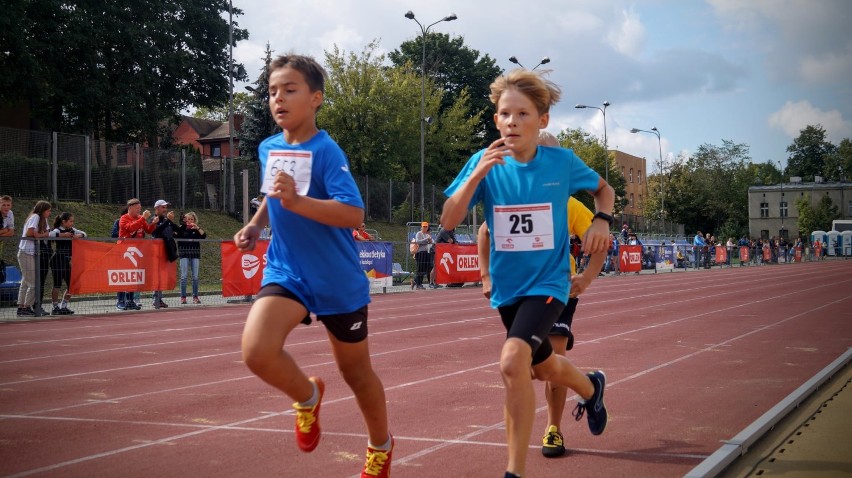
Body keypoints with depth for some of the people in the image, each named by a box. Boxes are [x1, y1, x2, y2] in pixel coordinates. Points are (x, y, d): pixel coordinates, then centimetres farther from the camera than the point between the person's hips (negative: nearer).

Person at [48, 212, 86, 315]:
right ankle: (55, 307, 3)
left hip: (67, 261, 8)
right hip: (58, 260, -8)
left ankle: (64, 306, 20)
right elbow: (50, 234, -28)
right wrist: (63, 235, -27)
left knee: (71, 285, 9)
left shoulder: (72, 230, 13)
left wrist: (79, 235, -3)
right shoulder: (58, 230, -9)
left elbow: (83, 234, 18)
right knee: (57, 284, -5)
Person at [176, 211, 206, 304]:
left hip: (195, 253, 2)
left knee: (195, 276, 2)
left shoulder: (197, 229, 9)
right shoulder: (181, 228, 5)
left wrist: (197, 228, -15)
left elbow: (204, 236, -5)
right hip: (184, 253, -2)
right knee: (184, 276, -6)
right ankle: (183, 297, -2)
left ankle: (195, 297, 9)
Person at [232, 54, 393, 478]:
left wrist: (296, 201, -38)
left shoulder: (326, 151, -16)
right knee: (256, 351, -23)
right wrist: (255, 225, 8)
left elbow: (354, 214, -28)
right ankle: (307, 397, 10)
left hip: (339, 279, -4)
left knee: (355, 370, 12)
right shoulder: (268, 149, 3)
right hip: (286, 271, 4)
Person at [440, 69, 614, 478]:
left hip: (548, 283, -4)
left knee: (513, 360, -28)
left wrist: (602, 220, -9)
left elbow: (603, 189, 11)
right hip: (507, 287, 4)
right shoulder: (485, 162, -9)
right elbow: (448, 221, -17)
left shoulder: (563, 162, -10)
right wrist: (477, 174, -30)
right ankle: (591, 387, 60)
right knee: (542, 367, 24)